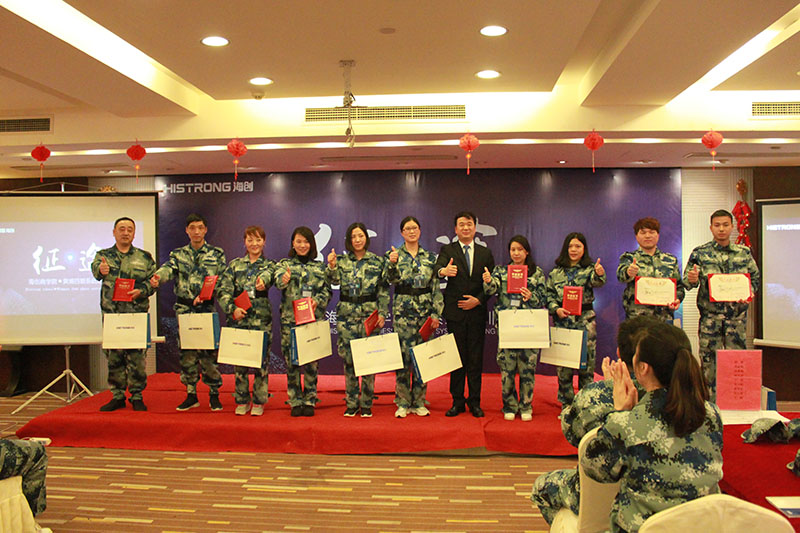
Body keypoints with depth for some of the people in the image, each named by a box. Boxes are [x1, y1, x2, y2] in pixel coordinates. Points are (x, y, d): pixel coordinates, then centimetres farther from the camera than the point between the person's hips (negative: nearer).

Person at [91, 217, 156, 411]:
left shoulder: (145, 257, 10)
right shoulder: (104, 255, 9)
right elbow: (95, 267, -12)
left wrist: (141, 291, -13)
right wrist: (100, 269, -37)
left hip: (137, 314, -1)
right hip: (111, 313, 1)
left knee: (137, 357, -2)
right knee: (113, 357, 6)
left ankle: (137, 396, 8)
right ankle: (117, 396, 16)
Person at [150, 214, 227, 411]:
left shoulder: (217, 254, 7)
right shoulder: (178, 254, 12)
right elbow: (168, 268, -9)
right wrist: (157, 277, -32)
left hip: (207, 308, -2)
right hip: (184, 309, 2)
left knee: (209, 351, -4)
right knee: (186, 353, 5)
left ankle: (214, 394, 8)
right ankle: (191, 395, 15)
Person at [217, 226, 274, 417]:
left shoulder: (269, 265, 8)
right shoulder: (235, 264, 12)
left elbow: (268, 274, -18)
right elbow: (223, 291, 4)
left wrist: (263, 280, -42)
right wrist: (232, 308, -12)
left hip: (261, 320, -1)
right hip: (238, 319, 1)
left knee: (261, 360, 0)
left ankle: (259, 401, 12)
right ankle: (242, 401, 17)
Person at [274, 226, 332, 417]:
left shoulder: (319, 266, 13)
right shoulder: (284, 264, 8)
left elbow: (327, 290, 9)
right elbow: (278, 280, -13)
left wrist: (318, 300, -12)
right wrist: (283, 279, -37)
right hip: (290, 319, -1)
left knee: (312, 361, 1)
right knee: (291, 360, 0)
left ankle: (309, 401, 13)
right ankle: (295, 401, 11)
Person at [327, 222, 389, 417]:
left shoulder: (377, 261, 6)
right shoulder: (341, 261, 9)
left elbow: (383, 290, 5)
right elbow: (334, 280, -6)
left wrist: (382, 313, -2)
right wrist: (331, 267, -24)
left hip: (370, 314, -1)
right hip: (347, 314, 1)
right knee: (348, 359, 2)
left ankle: (366, 404, 9)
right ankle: (351, 403, 13)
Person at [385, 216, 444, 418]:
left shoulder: (430, 257, 10)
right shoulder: (395, 255, 4)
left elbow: (436, 287, 8)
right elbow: (392, 280, -9)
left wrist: (436, 312, 2)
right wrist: (391, 263, -27)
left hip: (425, 310, 2)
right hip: (402, 310, -2)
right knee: (403, 355, -4)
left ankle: (419, 402, 15)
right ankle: (402, 403, 7)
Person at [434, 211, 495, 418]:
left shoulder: (485, 253, 10)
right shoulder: (448, 250, 3)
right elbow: (438, 267, -18)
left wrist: (479, 300, -9)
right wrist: (443, 271, -42)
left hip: (477, 313, 2)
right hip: (455, 313, -1)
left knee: (476, 358, 6)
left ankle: (474, 401, 16)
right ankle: (457, 401, 14)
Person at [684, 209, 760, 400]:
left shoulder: (744, 253, 8)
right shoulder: (700, 253, 3)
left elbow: (755, 277, 15)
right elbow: (687, 282, 3)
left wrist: (749, 291, -4)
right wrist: (692, 280, -20)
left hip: (737, 314, 2)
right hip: (710, 316, -2)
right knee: (709, 360, 0)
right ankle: (709, 403, 9)